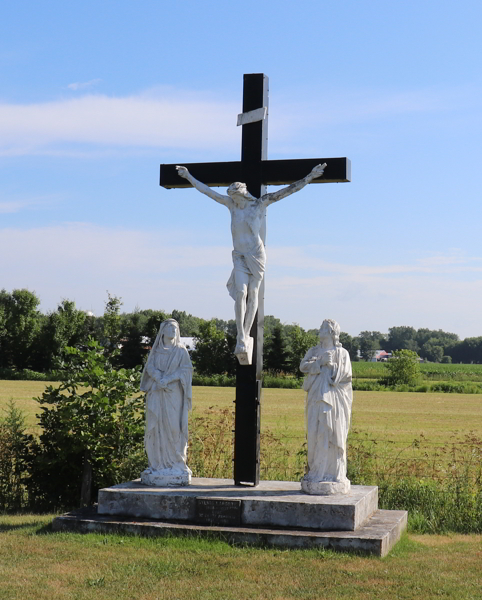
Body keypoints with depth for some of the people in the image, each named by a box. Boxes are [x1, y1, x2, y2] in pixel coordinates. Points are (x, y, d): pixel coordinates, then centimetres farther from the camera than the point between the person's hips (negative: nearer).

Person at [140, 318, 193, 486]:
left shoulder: (181, 350, 7)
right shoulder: (156, 350, 14)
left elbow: (186, 369, -3)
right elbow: (150, 367, 5)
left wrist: (168, 379, -15)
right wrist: (159, 378, -14)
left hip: (173, 394, -2)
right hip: (156, 394, 2)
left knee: (173, 426, -8)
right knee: (156, 425, -1)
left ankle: (176, 463, -4)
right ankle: (158, 464, 3)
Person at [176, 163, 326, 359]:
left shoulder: (259, 204, -1)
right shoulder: (231, 204, 6)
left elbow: (287, 190, -3)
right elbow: (207, 191, 14)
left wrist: (309, 177, -6)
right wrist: (188, 176, 19)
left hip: (257, 255, -1)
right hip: (239, 257, 1)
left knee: (253, 294, 0)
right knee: (241, 292, -15)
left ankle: (245, 336, 10)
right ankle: (240, 338, -15)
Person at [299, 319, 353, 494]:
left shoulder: (342, 353, 6)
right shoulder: (314, 351, 16)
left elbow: (345, 374, -4)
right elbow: (303, 366, -1)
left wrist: (331, 364, -13)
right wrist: (320, 362, -13)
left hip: (334, 399, -3)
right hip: (317, 399, 3)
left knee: (332, 435, -5)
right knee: (315, 435, 0)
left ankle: (333, 474, -1)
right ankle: (315, 473, 6)